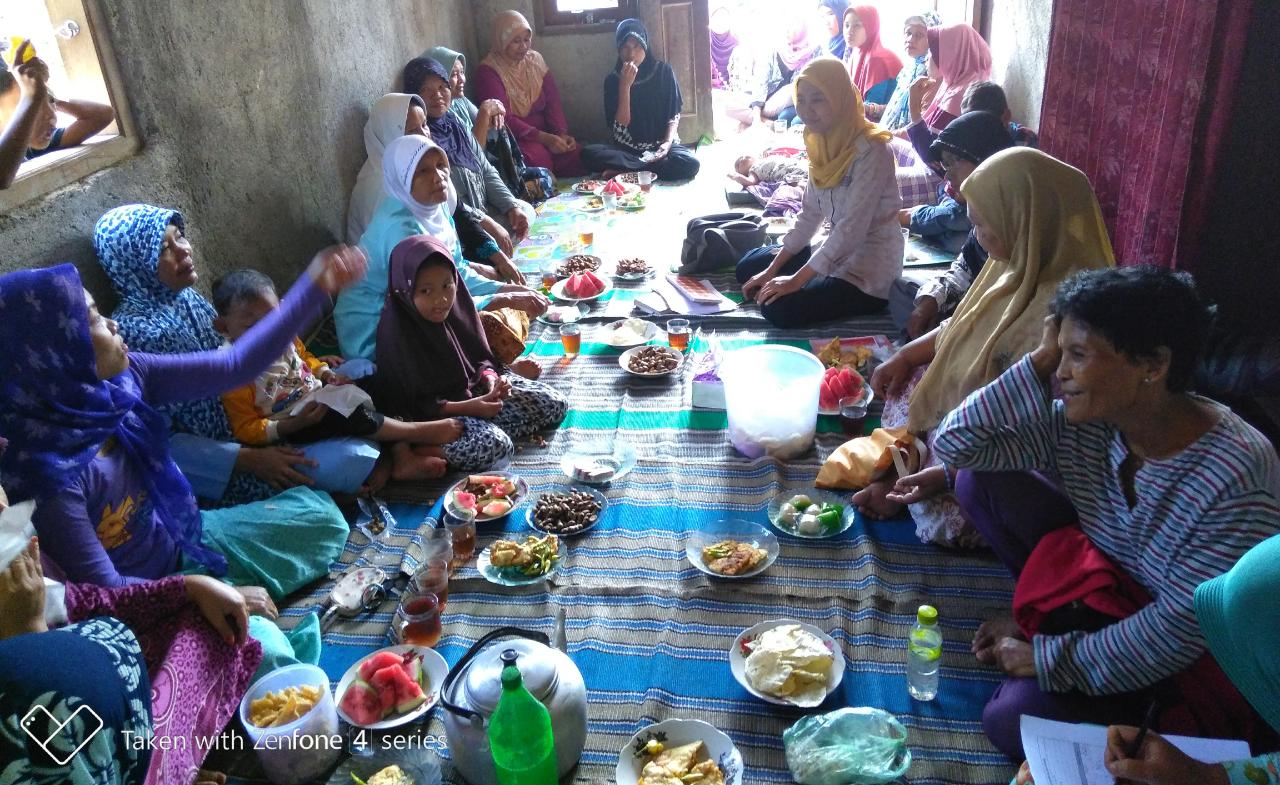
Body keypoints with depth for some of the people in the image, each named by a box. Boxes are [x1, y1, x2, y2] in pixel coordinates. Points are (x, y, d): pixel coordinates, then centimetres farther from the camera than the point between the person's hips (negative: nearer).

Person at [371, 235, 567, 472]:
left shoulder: (456, 306, -4)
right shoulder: (397, 335, -21)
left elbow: (480, 358, 8)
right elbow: (412, 404, -18)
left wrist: (492, 380, -14)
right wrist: (467, 407, -24)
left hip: (472, 389, 7)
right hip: (435, 414, -7)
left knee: (555, 405, 0)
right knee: (494, 446, -32)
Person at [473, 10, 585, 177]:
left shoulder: (535, 60, 10)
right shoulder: (488, 71, -9)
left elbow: (553, 101, 5)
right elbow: (503, 118, -17)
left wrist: (562, 133, -14)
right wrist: (543, 138, -27)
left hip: (543, 131, 5)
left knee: (573, 150, -24)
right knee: (538, 156, -35)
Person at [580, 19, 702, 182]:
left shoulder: (663, 71, 1)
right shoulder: (613, 79, 1)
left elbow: (674, 115, 3)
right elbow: (620, 125, -7)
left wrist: (667, 143, -15)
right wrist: (625, 86, -16)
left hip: (660, 145, 0)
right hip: (627, 148, 0)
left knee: (690, 163, -33)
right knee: (588, 154, -28)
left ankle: (625, 171, -22)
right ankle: (653, 167, -24)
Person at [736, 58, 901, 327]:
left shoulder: (870, 152, -23)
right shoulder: (822, 144, 2)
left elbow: (852, 228, -26)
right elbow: (810, 214, 6)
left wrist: (796, 280, -25)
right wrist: (772, 270, 0)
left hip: (869, 268, -8)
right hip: (836, 252, 8)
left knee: (779, 308, -21)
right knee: (748, 267, 12)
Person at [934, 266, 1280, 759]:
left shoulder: (1235, 481, -32)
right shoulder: (1080, 421, -15)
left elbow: (1180, 629, -27)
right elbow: (954, 444, -15)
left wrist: (1050, 659, -19)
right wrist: (1038, 364, -24)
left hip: (1195, 657, -6)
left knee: (1013, 719, -25)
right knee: (979, 481, -9)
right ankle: (1062, 623, 2)